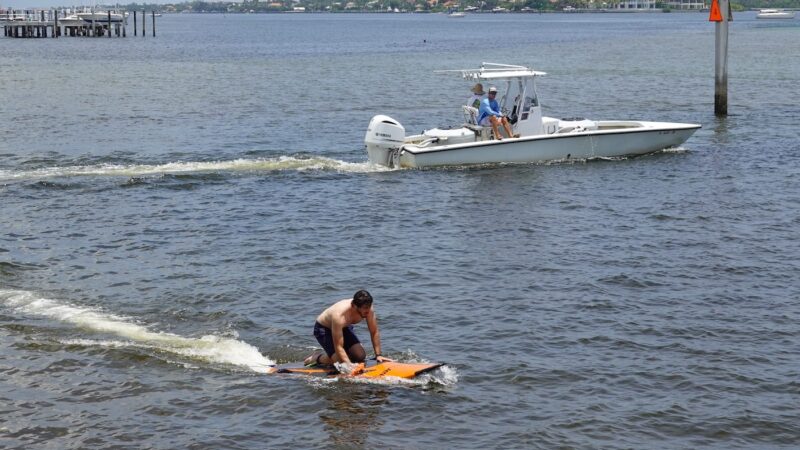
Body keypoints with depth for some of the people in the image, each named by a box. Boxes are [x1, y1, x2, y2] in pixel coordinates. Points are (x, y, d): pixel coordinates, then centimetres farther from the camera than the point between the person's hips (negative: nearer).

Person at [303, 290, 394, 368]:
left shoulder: (368, 310, -27)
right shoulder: (340, 315, -43)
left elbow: (375, 333, -12)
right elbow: (338, 347, -41)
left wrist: (378, 355, -17)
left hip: (344, 328, 6)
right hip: (323, 328, -6)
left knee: (360, 356, -8)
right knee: (341, 361, -23)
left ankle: (330, 354, 15)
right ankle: (317, 358, 5)